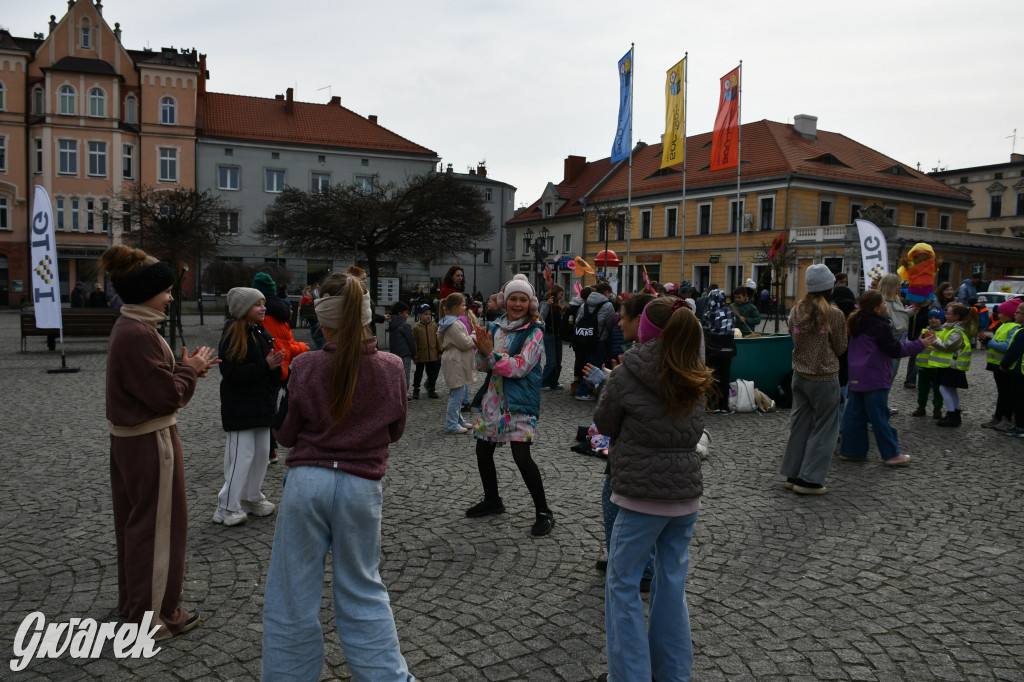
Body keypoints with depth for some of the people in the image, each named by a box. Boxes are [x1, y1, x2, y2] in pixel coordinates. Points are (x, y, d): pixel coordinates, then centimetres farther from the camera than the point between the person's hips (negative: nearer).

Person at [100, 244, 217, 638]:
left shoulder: (129, 328, 9)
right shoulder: (137, 335, -24)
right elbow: (167, 395, -23)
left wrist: (187, 366, 3)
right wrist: (190, 368, -8)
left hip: (129, 439, 11)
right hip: (150, 442, -11)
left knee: (135, 520, 22)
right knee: (159, 525, 2)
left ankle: (133, 599, 40)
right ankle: (154, 616, 15)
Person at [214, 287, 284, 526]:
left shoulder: (262, 333, 11)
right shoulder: (233, 334, -13)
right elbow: (230, 372, -21)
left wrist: (276, 365, -2)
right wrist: (266, 366, -24)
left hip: (261, 405, 8)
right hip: (240, 407, -8)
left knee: (262, 452, 12)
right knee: (242, 455, -6)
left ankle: (252, 498, 27)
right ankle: (227, 508, 6)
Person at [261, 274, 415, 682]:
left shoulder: (305, 367, -10)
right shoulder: (391, 368, -7)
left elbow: (286, 435, 1)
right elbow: (395, 431, 7)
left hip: (307, 482, -1)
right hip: (362, 485, 2)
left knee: (294, 590, 14)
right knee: (362, 588, 18)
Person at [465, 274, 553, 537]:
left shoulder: (534, 331, -9)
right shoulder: (495, 327, 8)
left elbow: (520, 367, -19)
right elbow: (481, 365, 5)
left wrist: (491, 353, -21)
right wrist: (482, 348, -16)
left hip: (520, 402, -6)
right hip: (494, 398, 7)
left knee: (521, 455, -15)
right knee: (483, 451, 14)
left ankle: (544, 512, 0)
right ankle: (492, 501, 36)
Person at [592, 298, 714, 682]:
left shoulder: (626, 375, -11)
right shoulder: (695, 380, 6)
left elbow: (603, 426, 0)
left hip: (642, 494, -6)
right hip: (687, 492, 6)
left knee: (623, 585, 7)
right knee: (673, 583, 17)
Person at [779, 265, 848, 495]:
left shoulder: (797, 311, 1)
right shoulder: (834, 314, -14)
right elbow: (840, 349, -4)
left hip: (799, 375, 6)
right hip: (825, 378, -6)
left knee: (799, 425, 14)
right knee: (823, 428, 5)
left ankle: (793, 475, 21)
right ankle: (810, 480, 8)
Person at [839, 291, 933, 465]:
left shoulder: (856, 323, 9)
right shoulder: (879, 326, -16)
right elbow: (895, 349, -14)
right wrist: (920, 344, -6)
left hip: (857, 377, 8)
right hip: (874, 377, -8)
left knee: (855, 414, 11)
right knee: (879, 416, -1)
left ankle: (850, 450, 14)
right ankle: (891, 454, 8)